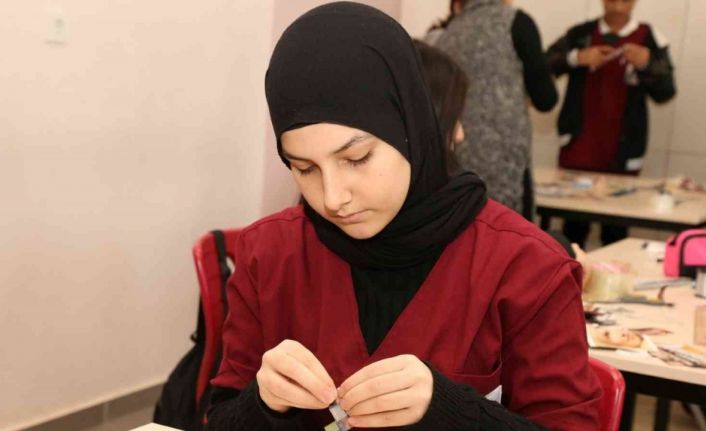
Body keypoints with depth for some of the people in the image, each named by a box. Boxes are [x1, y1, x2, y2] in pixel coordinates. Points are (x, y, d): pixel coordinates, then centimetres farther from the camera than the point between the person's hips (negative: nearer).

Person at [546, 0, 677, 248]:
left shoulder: (650, 40, 2)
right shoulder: (580, 34, 5)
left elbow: (665, 93, 0)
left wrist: (647, 64, -18)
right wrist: (578, 58, -18)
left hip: (622, 151, -1)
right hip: (578, 145, 1)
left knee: (615, 229, -1)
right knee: (573, 223, 1)